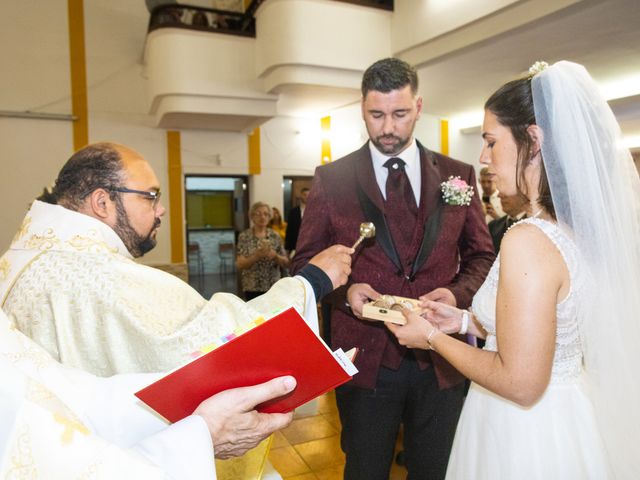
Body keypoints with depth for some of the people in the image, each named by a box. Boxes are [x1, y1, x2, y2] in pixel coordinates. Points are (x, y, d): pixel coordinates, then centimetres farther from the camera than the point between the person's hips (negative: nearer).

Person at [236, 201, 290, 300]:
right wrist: (256, 256, -22)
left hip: (274, 287, 2)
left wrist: (275, 256, -15)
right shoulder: (244, 236, -2)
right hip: (252, 288, -2)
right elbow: (240, 264, -7)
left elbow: (286, 263, 4)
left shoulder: (275, 236, 4)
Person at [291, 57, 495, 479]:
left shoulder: (458, 175, 3)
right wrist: (344, 290, -17)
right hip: (366, 358, -1)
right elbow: (305, 262, 1)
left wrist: (458, 293, -11)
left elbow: (481, 256, 8)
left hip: (441, 361, 2)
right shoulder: (331, 179, -2)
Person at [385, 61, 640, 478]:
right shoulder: (586, 227, -1)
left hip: (523, 433, -8)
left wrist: (433, 338, -14)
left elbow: (521, 384, -25)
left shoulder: (529, 240, -28)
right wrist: (466, 320, 8)